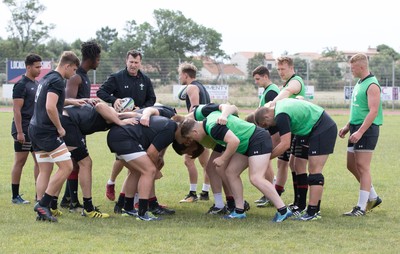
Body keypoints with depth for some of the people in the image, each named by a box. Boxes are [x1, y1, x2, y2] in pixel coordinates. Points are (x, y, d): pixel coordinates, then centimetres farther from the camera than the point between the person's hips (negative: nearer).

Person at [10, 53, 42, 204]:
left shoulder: (36, 84, 14)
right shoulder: (21, 85, -10)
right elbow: (17, 109, -14)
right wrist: (19, 132, -19)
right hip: (24, 129, -8)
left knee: (40, 161, 6)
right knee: (20, 162, -1)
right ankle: (15, 196, 5)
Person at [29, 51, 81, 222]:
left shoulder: (46, 78, 18)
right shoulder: (57, 81, -13)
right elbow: (50, 107, -25)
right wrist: (60, 128, -13)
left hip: (35, 130, 10)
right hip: (47, 131, -10)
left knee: (45, 171, 10)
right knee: (66, 166, -7)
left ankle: (41, 210, 7)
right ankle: (43, 204, -8)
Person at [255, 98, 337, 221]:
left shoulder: (281, 116, -20)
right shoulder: (279, 105, 10)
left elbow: (285, 144, -23)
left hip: (322, 130, -11)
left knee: (314, 171, -12)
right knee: (314, 171, 11)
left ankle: (312, 212, -13)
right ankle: (315, 209, 13)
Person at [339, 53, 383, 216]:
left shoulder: (372, 85, -15)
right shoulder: (359, 83, 15)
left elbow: (373, 111, -22)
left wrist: (360, 132, -26)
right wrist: (348, 126, 22)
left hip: (367, 129, -10)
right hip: (357, 129, 10)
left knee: (362, 166, -8)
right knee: (351, 165, 12)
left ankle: (361, 207, -5)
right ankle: (373, 197, 24)